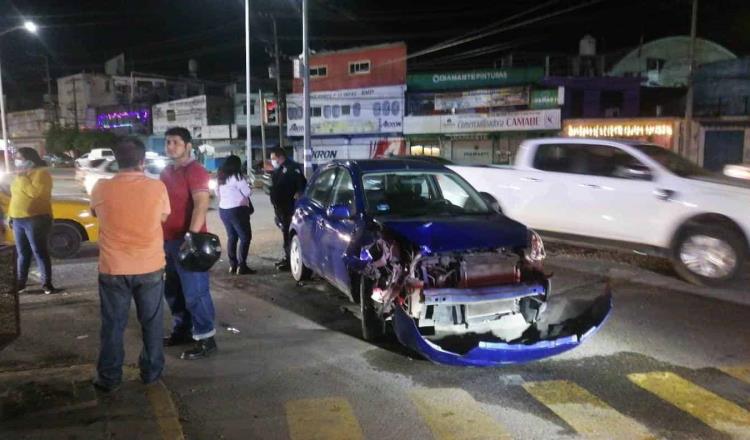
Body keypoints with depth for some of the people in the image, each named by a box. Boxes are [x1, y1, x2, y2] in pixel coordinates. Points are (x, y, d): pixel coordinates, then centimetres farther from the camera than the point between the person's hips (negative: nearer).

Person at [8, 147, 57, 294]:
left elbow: (35, 192, -24)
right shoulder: (22, 174, 19)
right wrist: (11, 215, 18)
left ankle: (47, 284, -2)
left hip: (35, 219, -8)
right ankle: (21, 282, 21)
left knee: (39, 252, -6)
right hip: (18, 220, 8)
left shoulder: (41, 173, -8)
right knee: (22, 253, 13)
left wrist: (21, 179, -15)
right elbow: (16, 196, 24)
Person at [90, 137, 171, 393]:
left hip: (113, 269, 0)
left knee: (113, 325, 12)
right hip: (150, 267, 0)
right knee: (152, 322, 14)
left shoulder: (102, 188, -8)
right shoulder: (157, 187, -9)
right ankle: (151, 371, 23)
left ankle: (109, 378, 20)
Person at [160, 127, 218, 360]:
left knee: (194, 292, -7)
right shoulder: (166, 172, 16)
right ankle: (182, 330, 29)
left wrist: (191, 236, -30)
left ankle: (206, 339, 0)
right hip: (169, 240, 9)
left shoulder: (195, 170, -12)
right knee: (173, 290, 16)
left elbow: (201, 205, -22)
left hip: (188, 240, -9)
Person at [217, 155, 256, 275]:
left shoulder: (221, 177, 9)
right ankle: (241, 266, -9)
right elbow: (247, 192, -12)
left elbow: (217, 193, 19)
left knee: (231, 237, 14)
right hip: (237, 210, -8)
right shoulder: (237, 176, -13)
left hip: (223, 210, 8)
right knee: (245, 237, -2)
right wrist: (248, 187, 7)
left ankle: (232, 265, 14)